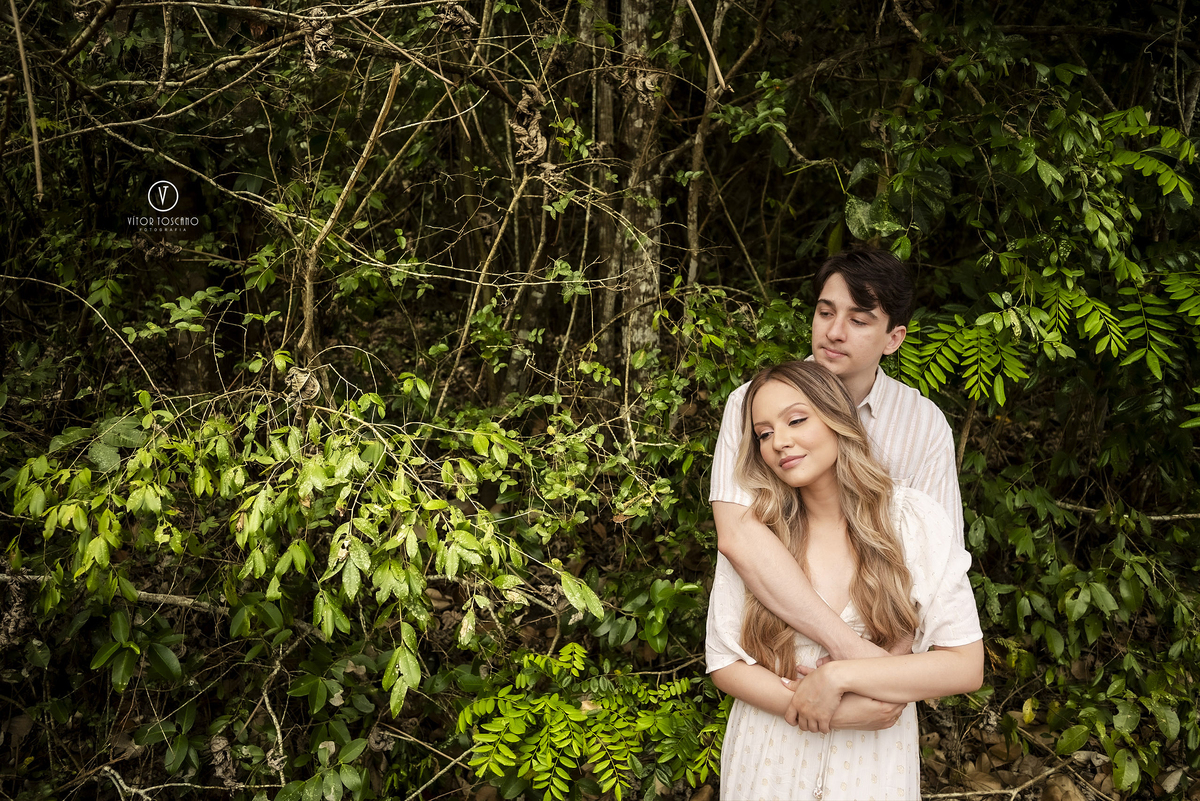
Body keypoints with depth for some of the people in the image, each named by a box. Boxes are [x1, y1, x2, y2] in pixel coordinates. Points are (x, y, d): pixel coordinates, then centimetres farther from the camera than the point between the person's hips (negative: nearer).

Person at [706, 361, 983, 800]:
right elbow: (724, 663, -6)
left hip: (874, 765, 0)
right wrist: (824, 712, -18)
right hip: (769, 762, 1)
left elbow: (966, 665, -11)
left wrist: (839, 676, -20)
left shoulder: (916, 518, -9)